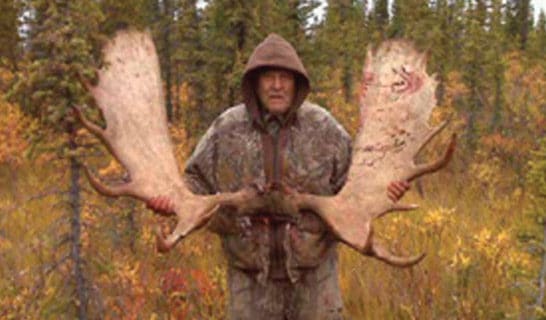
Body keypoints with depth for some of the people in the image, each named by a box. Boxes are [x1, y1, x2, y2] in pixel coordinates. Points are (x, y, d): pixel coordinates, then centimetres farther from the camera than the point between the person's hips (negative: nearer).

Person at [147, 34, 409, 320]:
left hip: (313, 266, 0)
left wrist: (380, 189, -16)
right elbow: (197, 180, 6)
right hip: (250, 268, 1)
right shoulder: (226, 129, -1)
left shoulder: (322, 127, -2)